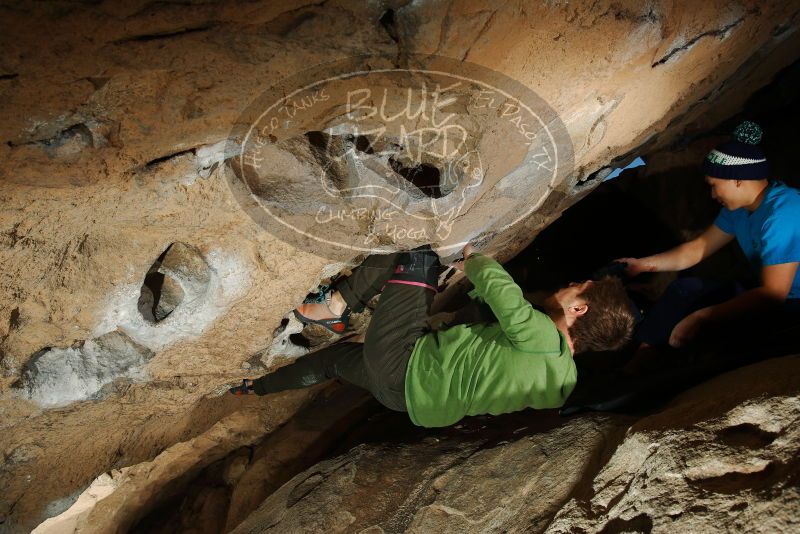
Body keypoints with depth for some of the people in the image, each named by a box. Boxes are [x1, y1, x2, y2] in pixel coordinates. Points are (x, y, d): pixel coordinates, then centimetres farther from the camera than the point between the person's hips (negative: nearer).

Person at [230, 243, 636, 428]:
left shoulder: (541, 337, -26)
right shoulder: (564, 383, 0)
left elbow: (498, 285, -24)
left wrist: (474, 261, -2)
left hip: (399, 364, -8)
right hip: (416, 397, 8)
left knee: (420, 258, 0)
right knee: (335, 356, 29)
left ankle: (333, 308, 9)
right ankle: (256, 388, 43)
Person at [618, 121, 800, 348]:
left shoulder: (781, 215, -25)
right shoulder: (738, 207, 5)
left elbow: (773, 294, -29)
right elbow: (698, 248, 13)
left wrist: (701, 319, -30)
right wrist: (643, 264, 8)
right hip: (769, 298, 9)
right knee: (686, 288, 3)